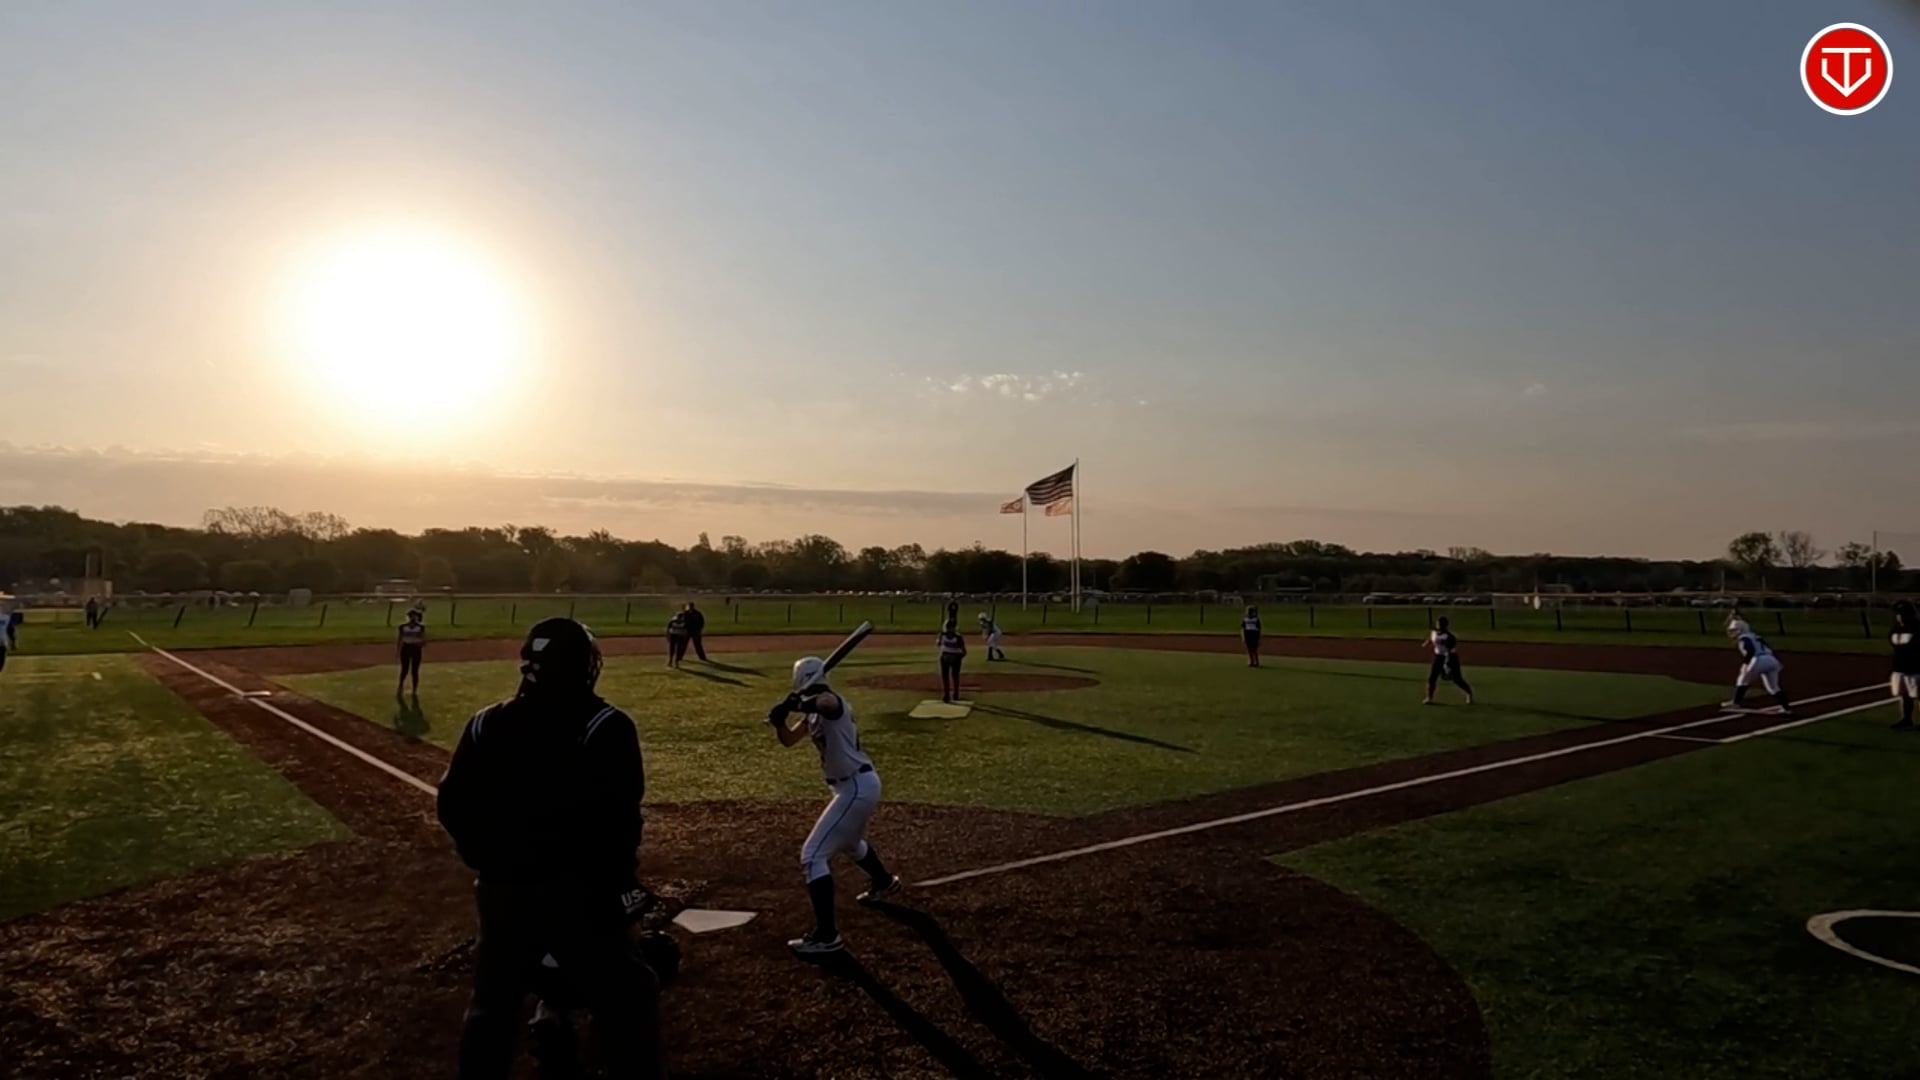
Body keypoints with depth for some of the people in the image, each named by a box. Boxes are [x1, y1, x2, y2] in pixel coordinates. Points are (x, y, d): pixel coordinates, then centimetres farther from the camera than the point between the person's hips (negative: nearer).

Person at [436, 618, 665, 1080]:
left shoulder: (485, 725, 3)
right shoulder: (605, 727, -12)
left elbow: (453, 806, 5)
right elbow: (618, 813, -18)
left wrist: (490, 864, 16)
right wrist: (618, 876, -4)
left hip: (503, 889, 5)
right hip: (577, 889, -4)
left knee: (492, 1005, 23)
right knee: (625, 1002, 8)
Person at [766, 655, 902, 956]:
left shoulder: (831, 703, -19)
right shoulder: (814, 713, 11)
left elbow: (822, 701, -45)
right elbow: (789, 740, 13)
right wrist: (778, 720, -5)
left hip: (857, 787, -11)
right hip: (860, 785, 11)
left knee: (812, 855, -12)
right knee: (849, 842, 35)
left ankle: (827, 936, -12)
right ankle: (884, 883, 60)